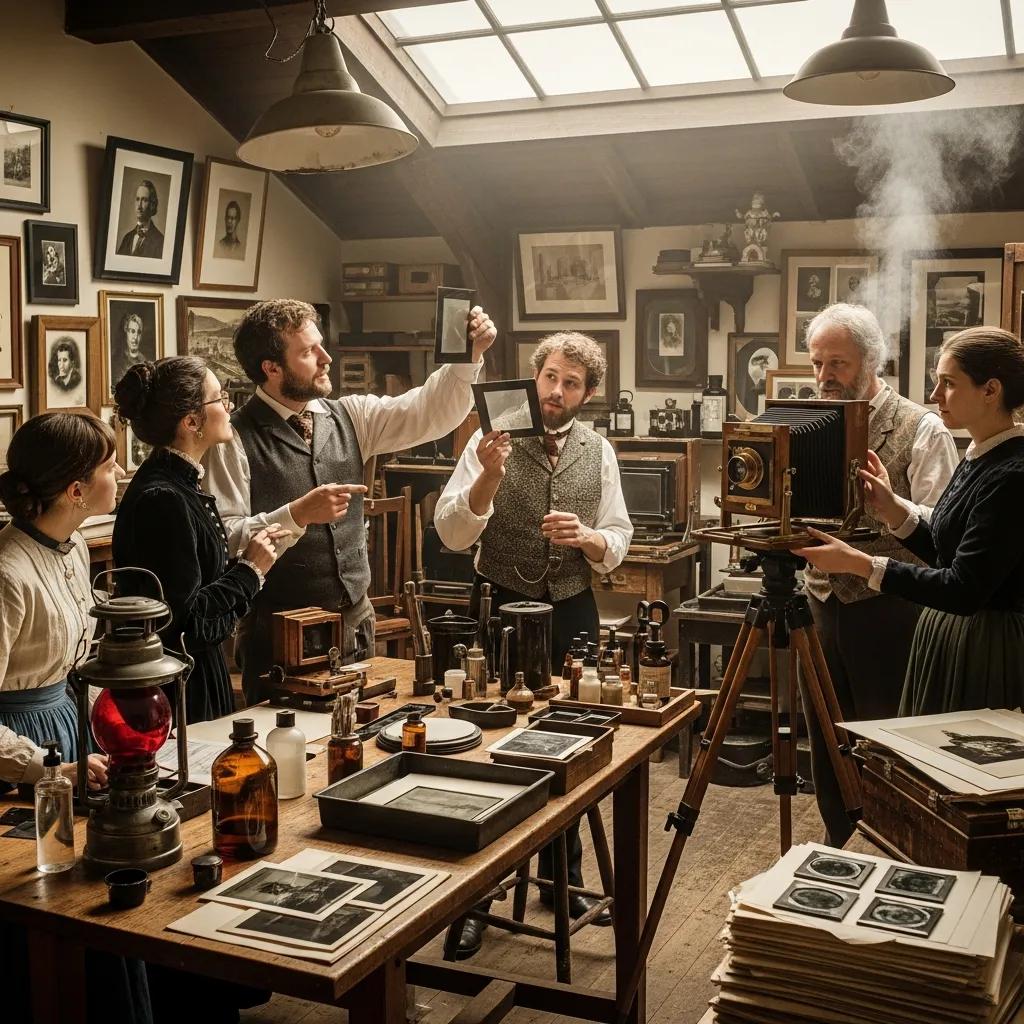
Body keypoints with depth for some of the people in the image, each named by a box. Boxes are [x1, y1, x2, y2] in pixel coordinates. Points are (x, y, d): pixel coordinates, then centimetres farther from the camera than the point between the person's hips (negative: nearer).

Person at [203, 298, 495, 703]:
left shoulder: (349, 416, 6)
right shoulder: (234, 439, -13)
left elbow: (427, 412, 0)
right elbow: (223, 541, -20)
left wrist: (470, 353, -11)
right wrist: (297, 515, -26)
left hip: (356, 620, 6)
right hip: (281, 634, -6)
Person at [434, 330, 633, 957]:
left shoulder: (599, 452, 3)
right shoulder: (492, 441, -7)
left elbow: (617, 544, 5)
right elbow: (452, 533, -15)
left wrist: (587, 537, -17)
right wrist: (488, 477, -31)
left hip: (573, 613, 3)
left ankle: (562, 882, 31)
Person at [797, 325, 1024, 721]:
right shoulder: (978, 458, 9)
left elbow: (965, 590, -24)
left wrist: (859, 564, -25)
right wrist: (892, 509, 2)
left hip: (986, 652, -9)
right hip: (945, 635, 9)